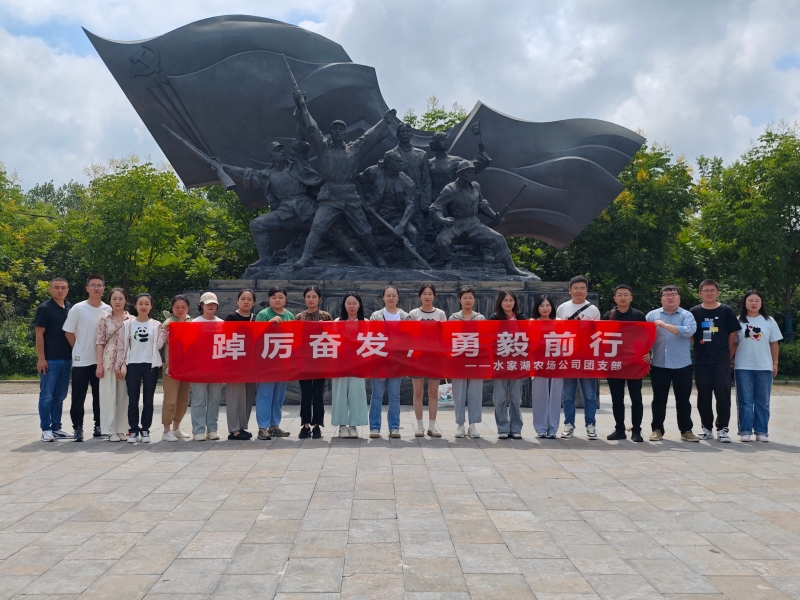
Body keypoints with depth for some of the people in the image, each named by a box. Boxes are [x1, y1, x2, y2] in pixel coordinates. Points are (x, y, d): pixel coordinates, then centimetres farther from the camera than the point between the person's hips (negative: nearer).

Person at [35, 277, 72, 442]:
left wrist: (74, 355, 12)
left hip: (67, 359, 6)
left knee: (60, 396, 11)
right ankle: (46, 429, 5)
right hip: (50, 360, -6)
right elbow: (39, 334, -9)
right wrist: (41, 358, -14)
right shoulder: (44, 308, -5)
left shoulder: (71, 309, 11)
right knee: (47, 396, -1)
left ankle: (56, 427, 18)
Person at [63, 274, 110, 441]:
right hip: (81, 360, -3)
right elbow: (68, 332, -1)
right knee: (78, 397, 0)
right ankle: (77, 427, 9)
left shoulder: (108, 310, 3)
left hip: (102, 360, 3)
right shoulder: (78, 309, -7)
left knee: (100, 396, 10)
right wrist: (80, 350, 1)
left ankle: (99, 425, 21)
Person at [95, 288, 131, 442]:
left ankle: (122, 429, 13)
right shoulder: (104, 320, 3)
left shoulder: (132, 320, 6)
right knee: (109, 396, 0)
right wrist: (99, 365, -7)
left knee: (124, 396, 6)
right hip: (108, 362, -1)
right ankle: (109, 430, 4)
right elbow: (99, 343, 0)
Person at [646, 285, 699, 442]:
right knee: (659, 399, 7)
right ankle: (657, 429, 15)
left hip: (682, 365, -1)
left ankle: (686, 430, 15)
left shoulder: (686, 315, 2)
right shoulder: (652, 315, 6)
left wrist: (665, 325, -21)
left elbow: (689, 331, -18)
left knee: (683, 399, 7)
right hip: (658, 365, 1)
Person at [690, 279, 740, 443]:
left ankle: (722, 429, 5)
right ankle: (707, 428, 17)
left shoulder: (726, 311, 2)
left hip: (722, 361, -1)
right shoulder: (694, 312, 4)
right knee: (703, 395, 7)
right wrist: (700, 347, 4)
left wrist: (730, 357, 4)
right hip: (701, 361, 1)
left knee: (723, 394, -2)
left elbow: (733, 335, 5)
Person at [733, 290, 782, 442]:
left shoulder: (769, 321, 6)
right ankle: (745, 431, 4)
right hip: (743, 367, -1)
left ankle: (762, 431, 10)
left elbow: (774, 344, 8)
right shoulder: (738, 321, 2)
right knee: (745, 401, 0)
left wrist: (775, 363, 6)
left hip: (764, 367, 1)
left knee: (762, 401, 5)